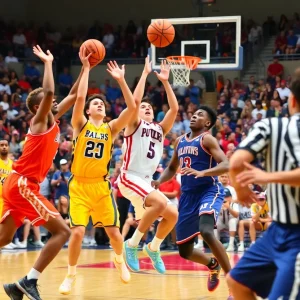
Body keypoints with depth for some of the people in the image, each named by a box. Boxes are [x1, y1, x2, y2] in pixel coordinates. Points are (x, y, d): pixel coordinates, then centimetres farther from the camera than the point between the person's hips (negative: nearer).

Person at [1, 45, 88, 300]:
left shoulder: (53, 120, 16)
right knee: (62, 231, -11)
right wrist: (48, 62, -14)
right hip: (22, 184, -10)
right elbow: (49, 91, -25)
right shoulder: (39, 121, -7)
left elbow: (73, 95, 23)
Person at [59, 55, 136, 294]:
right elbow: (79, 98, -15)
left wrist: (121, 80, -8)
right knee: (78, 232, -11)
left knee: (113, 231, 2)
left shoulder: (111, 128, 5)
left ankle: (120, 260, 35)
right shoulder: (81, 125, 1)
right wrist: (86, 68, -13)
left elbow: (132, 107, -6)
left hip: (101, 185, 2)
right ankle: (71, 275, 8)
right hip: (79, 186, -2)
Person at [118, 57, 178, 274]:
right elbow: (135, 100, -13)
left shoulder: (160, 129, 18)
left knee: (172, 214, -1)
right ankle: (132, 244, -17)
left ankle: (153, 248, 21)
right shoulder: (134, 124, 3)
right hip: (130, 178, -7)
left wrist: (165, 82, 4)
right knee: (160, 202, -29)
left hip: (147, 181, 7)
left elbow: (174, 109, 7)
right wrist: (145, 73, -8)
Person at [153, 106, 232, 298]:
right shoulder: (180, 141, 14)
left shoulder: (207, 139, -8)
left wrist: (202, 172, -36)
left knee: (206, 232, -34)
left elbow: (226, 165, -21)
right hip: (188, 196, 7)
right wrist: (159, 182, 6)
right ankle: (213, 264, 40)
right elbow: (172, 168, 26)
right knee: (184, 251, 8)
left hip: (209, 191, -7)